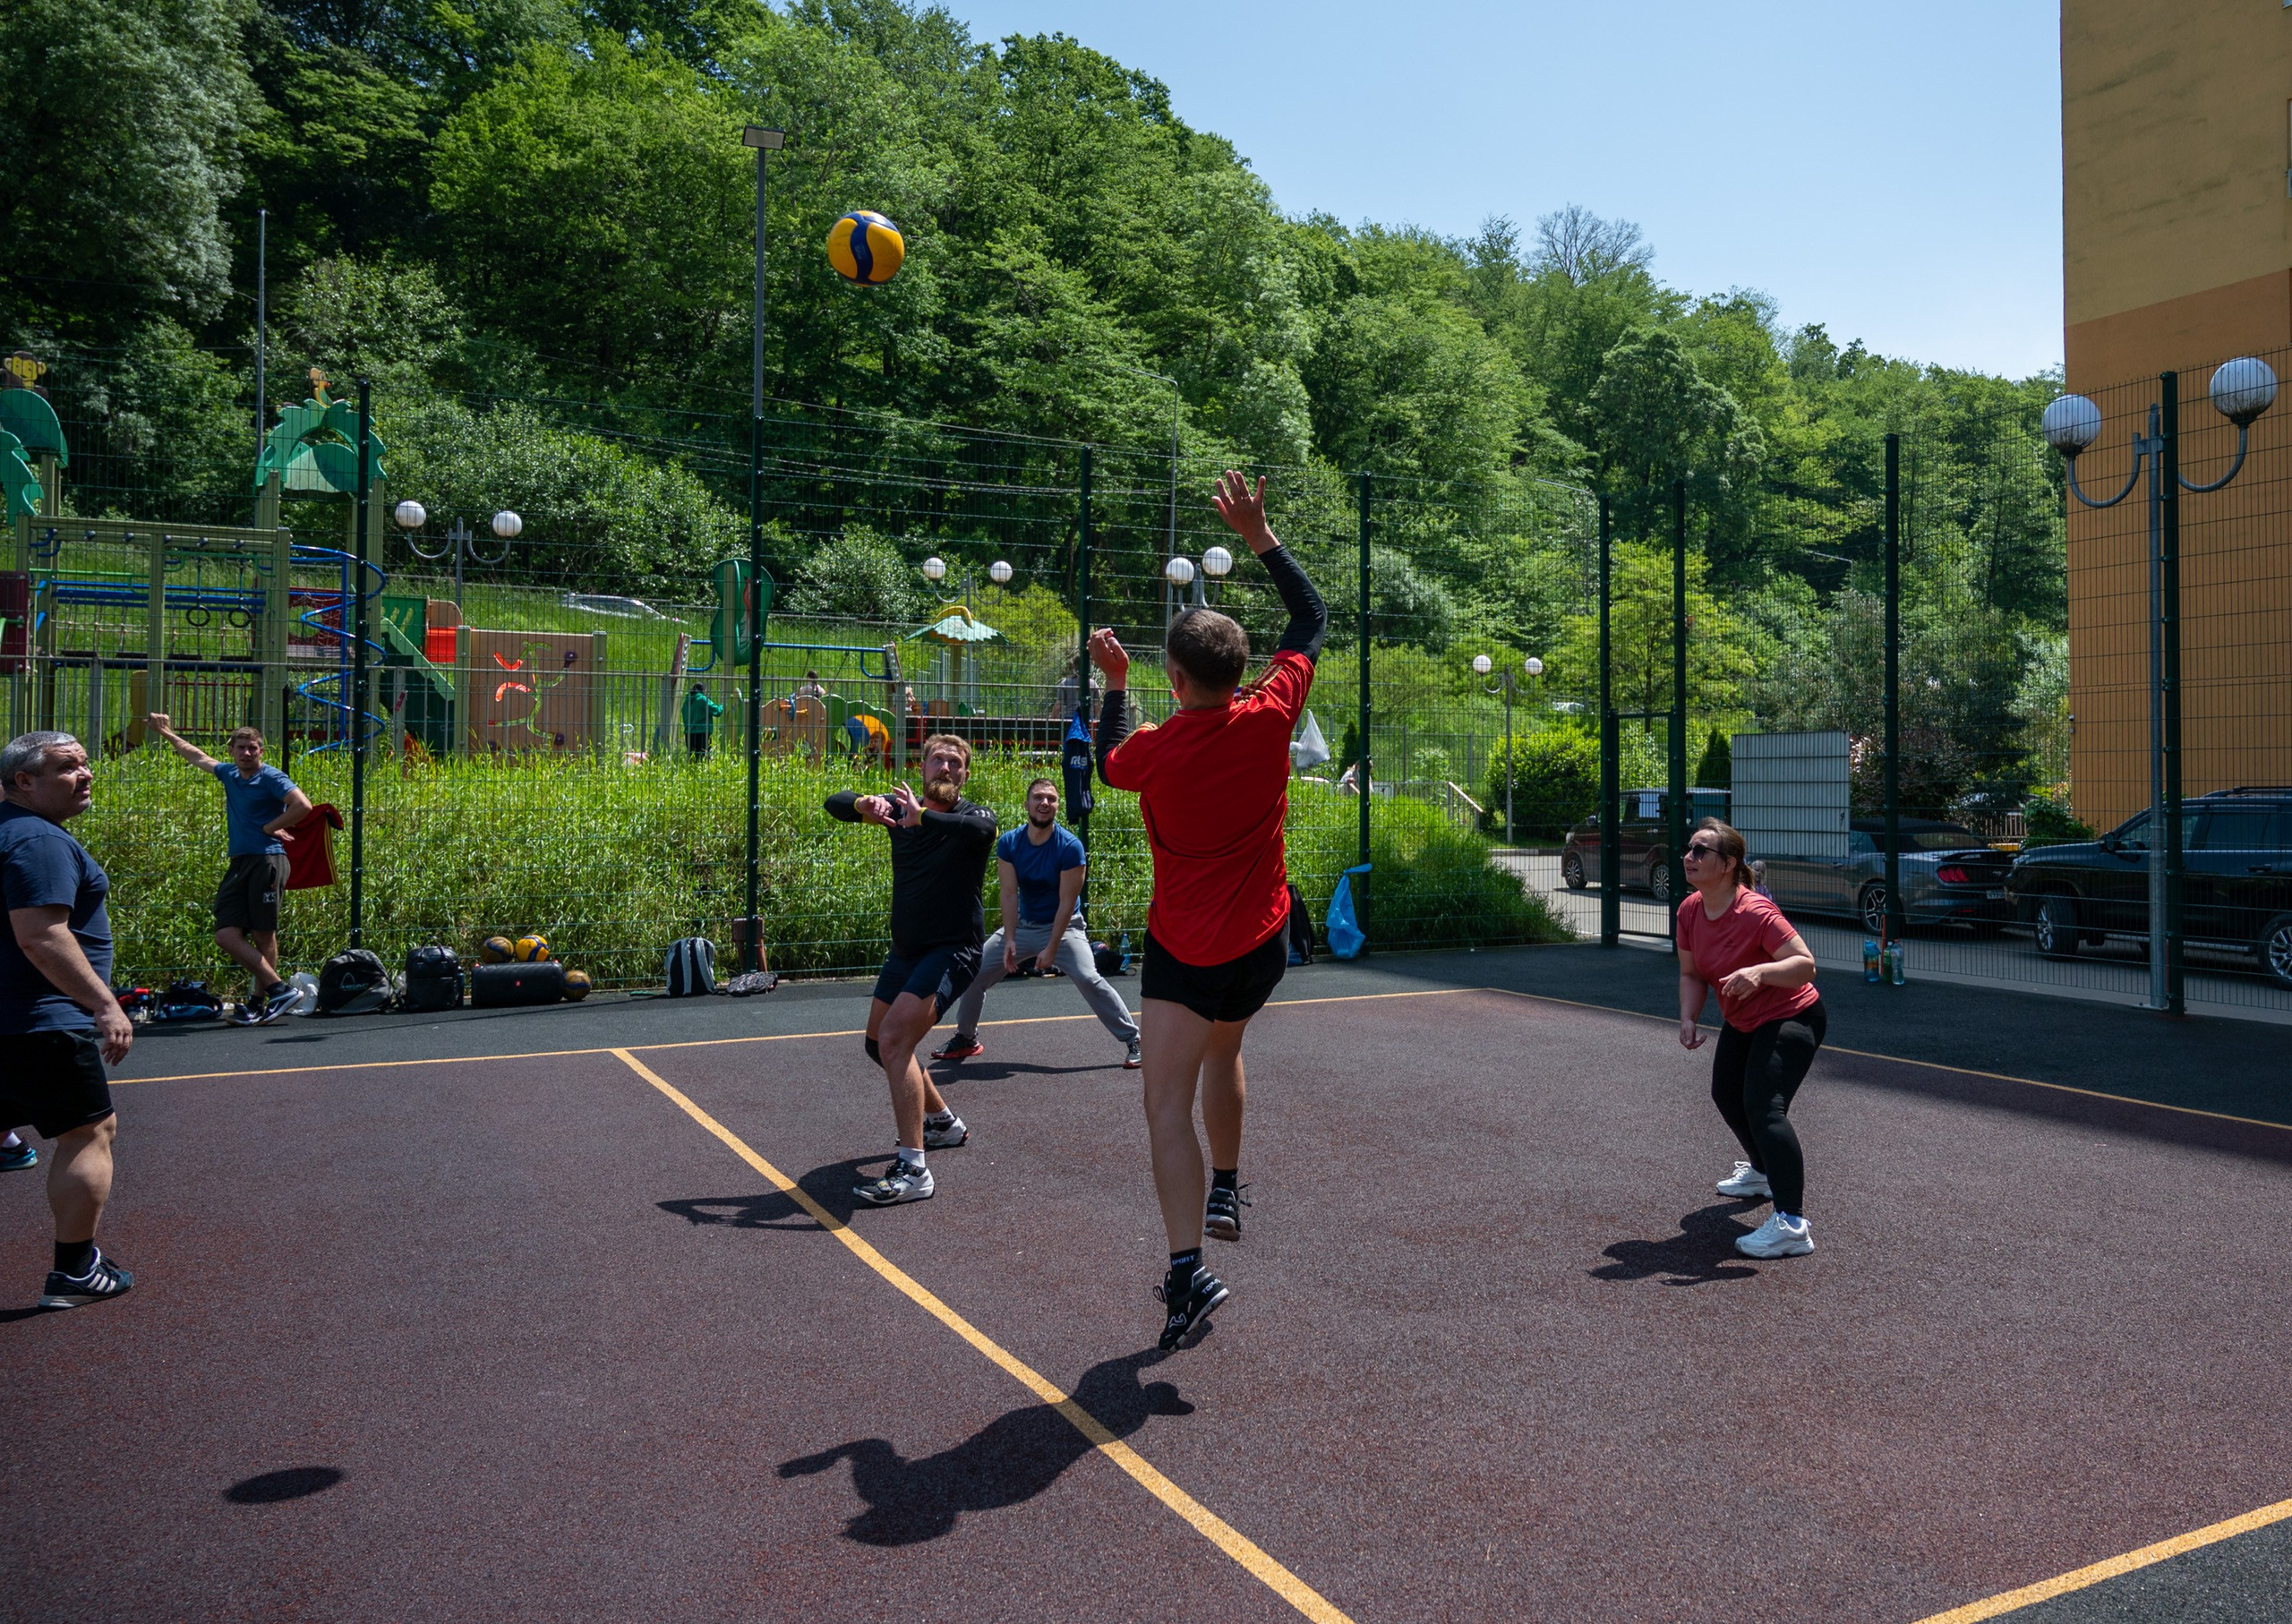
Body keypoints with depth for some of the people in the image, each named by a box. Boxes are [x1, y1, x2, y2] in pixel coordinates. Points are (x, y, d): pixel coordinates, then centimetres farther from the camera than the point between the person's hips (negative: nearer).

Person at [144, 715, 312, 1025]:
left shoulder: (271, 778, -3)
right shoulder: (228, 774, 18)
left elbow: (303, 806, -17)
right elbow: (196, 756, 36)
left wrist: (269, 828, -8)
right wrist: (166, 732, 46)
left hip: (267, 861, -7)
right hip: (238, 863, 7)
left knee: (263, 935, -6)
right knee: (226, 935, -5)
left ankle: (257, 999, 0)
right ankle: (279, 989, -4)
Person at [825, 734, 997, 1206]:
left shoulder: (973, 815, -10)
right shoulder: (902, 807, 6)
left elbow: (978, 829, -35)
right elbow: (834, 802, 4)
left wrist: (921, 817, -33)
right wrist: (864, 805, -17)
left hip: (952, 950, -8)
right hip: (906, 950, 8)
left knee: (894, 1039, -24)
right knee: (879, 1043, 20)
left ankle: (913, 1171, -24)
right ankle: (943, 1122, 42)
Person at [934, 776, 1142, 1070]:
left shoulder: (1070, 847, -20)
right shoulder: (1008, 843, -8)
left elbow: (1067, 903, -19)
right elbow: (1010, 894, -10)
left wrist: (1051, 949, -22)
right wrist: (1009, 941, -19)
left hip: (1064, 926, -4)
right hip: (1022, 925, 5)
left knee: (1088, 978, -25)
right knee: (973, 973, 1)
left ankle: (1132, 1040, -14)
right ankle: (966, 1039, 22)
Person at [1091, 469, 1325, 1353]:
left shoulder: (1154, 750, -16)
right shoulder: (1269, 719, -10)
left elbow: (1109, 760, 12)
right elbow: (1313, 621, 5)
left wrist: (1114, 682, 23)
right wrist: (1260, 536, 10)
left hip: (1183, 949, -4)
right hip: (1261, 943, 4)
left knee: (1169, 1105, -4)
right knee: (1223, 1053, 30)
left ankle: (1188, 1270, -12)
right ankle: (1226, 1191, 38)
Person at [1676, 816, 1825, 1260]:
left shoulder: (1756, 913, -30)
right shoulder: (1690, 910, -7)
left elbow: (1806, 965, -30)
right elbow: (1692, 974, 3)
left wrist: (1760, 972, -47)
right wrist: (1688, 1019, -13)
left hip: (1790, 1019, -9)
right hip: (1743, 1023, 10)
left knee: (1764, 1109, -26)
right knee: (1726, 1095, 28)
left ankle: (1791, 1226, -28)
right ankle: (1762, 1172, 56)